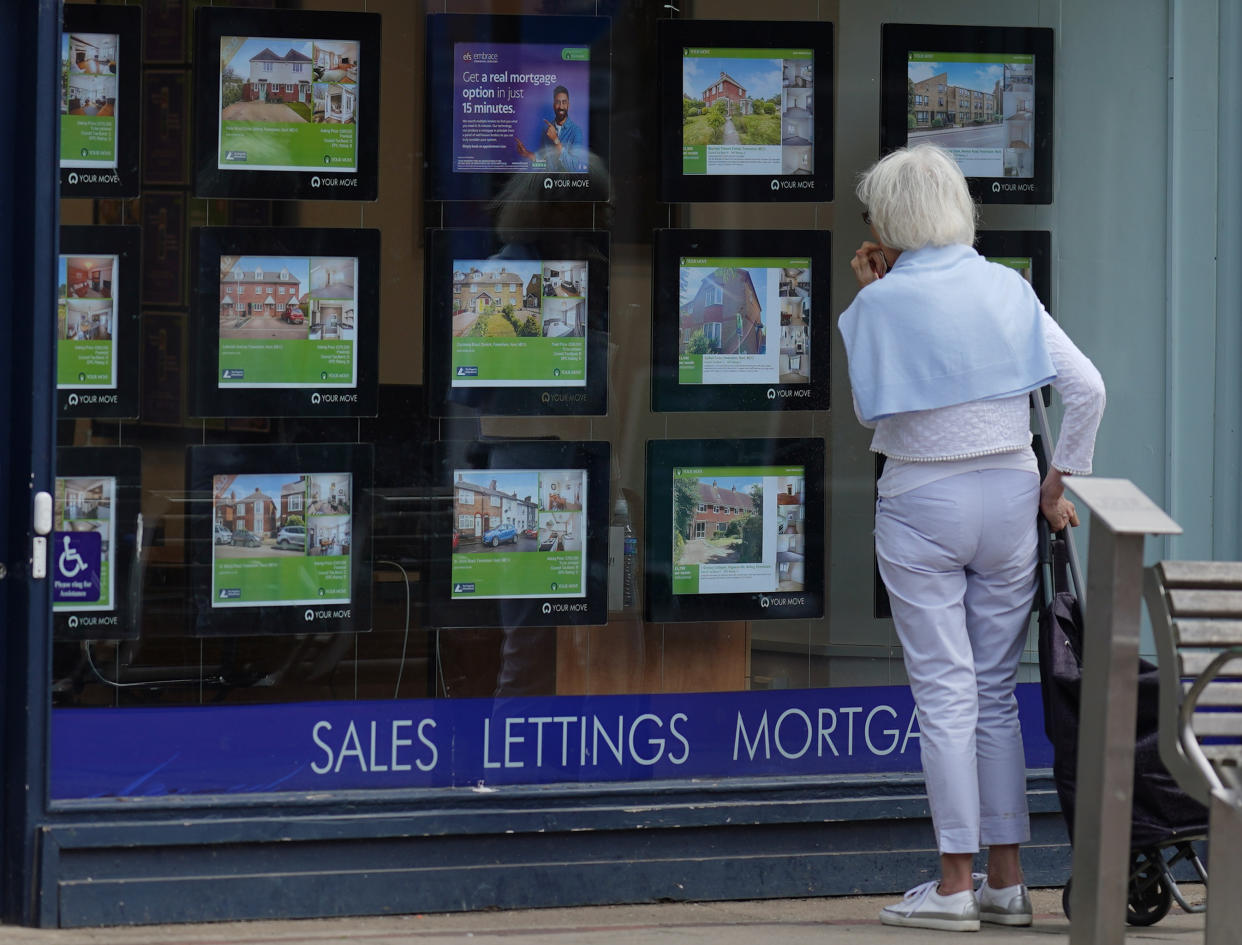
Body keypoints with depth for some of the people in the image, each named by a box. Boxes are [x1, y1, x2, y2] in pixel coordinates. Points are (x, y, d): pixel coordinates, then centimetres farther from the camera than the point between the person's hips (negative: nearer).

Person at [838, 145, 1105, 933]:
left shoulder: (883, 301, -9)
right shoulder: (1008, 290, 2)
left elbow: (872, 410, 1)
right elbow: (1087, 386, -4)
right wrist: (1061, 481, 5)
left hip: (923, 504, -4)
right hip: (1010, 497, 4)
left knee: (945, 692, -1)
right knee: (997, 692, 11)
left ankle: (955, 886, -3)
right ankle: (1007, 882, 11)